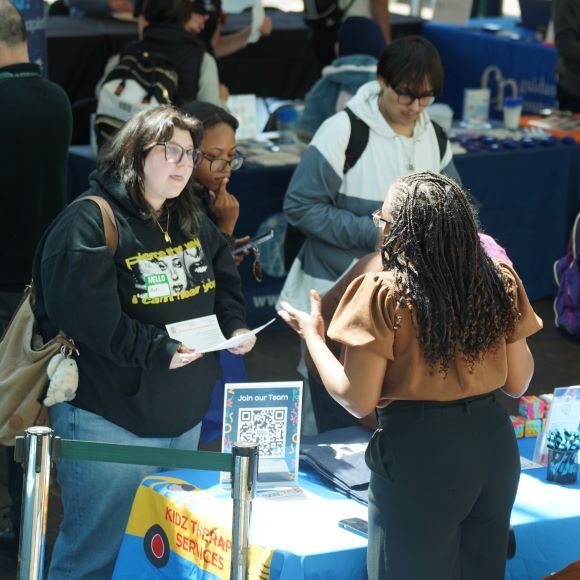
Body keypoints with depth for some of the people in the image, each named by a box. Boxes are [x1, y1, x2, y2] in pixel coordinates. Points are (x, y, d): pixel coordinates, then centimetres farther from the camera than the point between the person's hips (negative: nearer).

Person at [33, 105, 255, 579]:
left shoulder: (194, 221, 11)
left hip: (185, 416, 8)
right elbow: (83, 312, -26)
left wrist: (234, 326, -1)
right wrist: (156, 350, -26)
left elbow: (225, 278, 20)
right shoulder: (89, 224, -16)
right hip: (109, 422, -8)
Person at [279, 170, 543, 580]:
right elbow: (518, 383, 8)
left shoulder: (384, 294, -15)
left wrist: (313, 335, 2)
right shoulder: (500, 282, -3)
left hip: (418, 452, -5)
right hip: (494, 442, 5)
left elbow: (358, 401, -12)